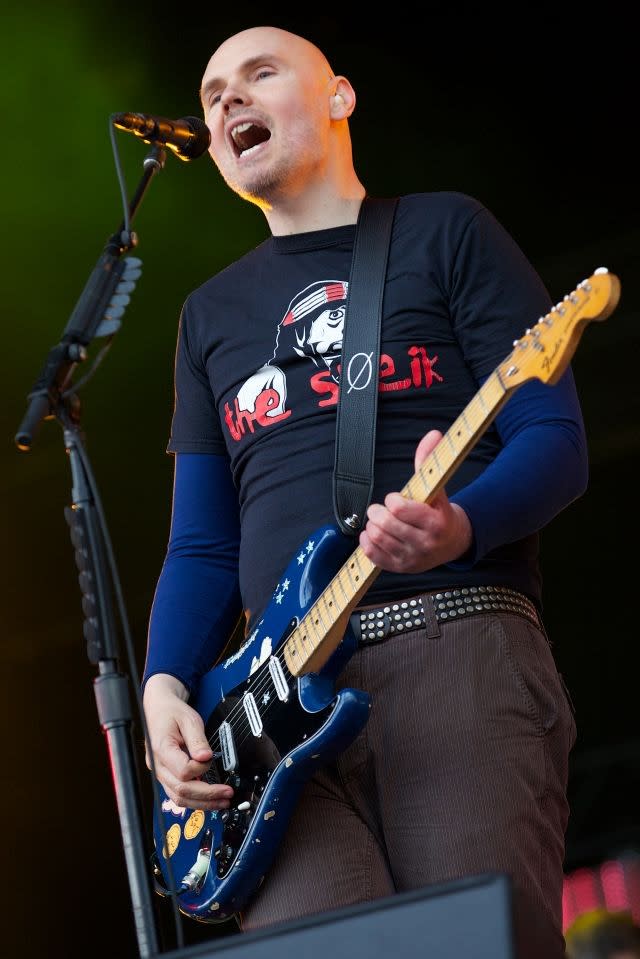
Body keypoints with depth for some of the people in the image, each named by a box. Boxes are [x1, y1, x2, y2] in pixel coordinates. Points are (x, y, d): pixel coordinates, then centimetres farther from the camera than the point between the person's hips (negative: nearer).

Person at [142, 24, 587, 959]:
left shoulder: (443, 232, 12)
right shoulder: (212, 312, 26)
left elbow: (557, 442, 3)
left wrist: (462, 526, -19)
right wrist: (166, 687, 3)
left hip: (456, 645, -3)